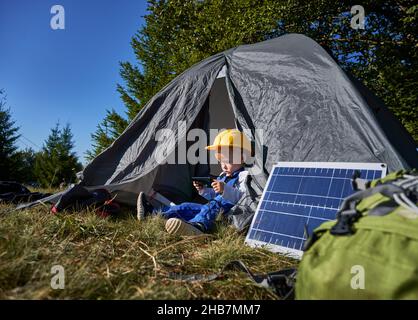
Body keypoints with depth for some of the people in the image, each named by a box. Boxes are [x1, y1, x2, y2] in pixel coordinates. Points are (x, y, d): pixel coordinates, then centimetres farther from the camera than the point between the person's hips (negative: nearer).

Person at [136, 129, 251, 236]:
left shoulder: (244, 176, -6)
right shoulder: (223, 175, 23)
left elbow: (243, 197, -24)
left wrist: (225, 189, -38)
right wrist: (203, 190, 11)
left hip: (228, 212, -9)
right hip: (212, 209, 9)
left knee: (214, 204, -38)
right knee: (188, 207, 1)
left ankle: (197, 227, -67)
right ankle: (154, 212, 3)